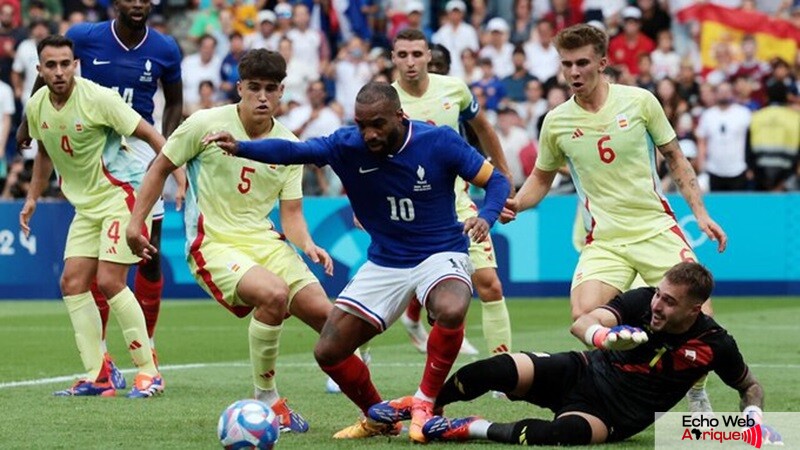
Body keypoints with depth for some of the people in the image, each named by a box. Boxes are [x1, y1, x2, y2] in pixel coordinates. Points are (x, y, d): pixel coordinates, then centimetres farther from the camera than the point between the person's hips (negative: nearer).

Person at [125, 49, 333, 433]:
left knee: (322, 312, -10)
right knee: (274, 293, -33)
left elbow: (291, 214, 7)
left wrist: (307, 244, -14)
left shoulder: (288, 146, 5)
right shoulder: (207, 124, -7)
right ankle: (265, 399, -17)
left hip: (264, 241, 5)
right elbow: (161, 167, 5)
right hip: (213, 244, -5)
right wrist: (135, 223, 2)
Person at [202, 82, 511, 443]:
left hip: (440, 254, -4)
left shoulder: (439, 142, -16)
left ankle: (424, 404, -14)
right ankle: (380, 417, 26)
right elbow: (293, 151, -21)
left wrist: (486, 217, -30)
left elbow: (495, 180, -9)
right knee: (328, 351, -2)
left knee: (451, 311, -38)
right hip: (385, 262, 4)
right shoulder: (348, 145, -11)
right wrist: (240, 148, -38)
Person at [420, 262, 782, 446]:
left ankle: (471, 429, -21)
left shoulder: (714, 344, -12)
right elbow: (582, 324, -24)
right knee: (495, 370, -23)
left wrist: (754, 415, -14)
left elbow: (750, 386, 7)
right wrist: (604, 337, -47)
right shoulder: (643, 301, -12)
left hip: (613, 420, -2)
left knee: (567, 431, -39)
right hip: (581, 373, 2)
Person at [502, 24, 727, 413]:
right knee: (584, 316, -23)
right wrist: (515, 204, -1)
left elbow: (675, 159, 8)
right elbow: (541, 177, 18)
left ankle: (697, 396, 12)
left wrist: (700, 213, 2)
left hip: (656, 229, -1)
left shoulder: (639, 101, -2)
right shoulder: (556, 122, 2)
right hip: (603, 241, 1)